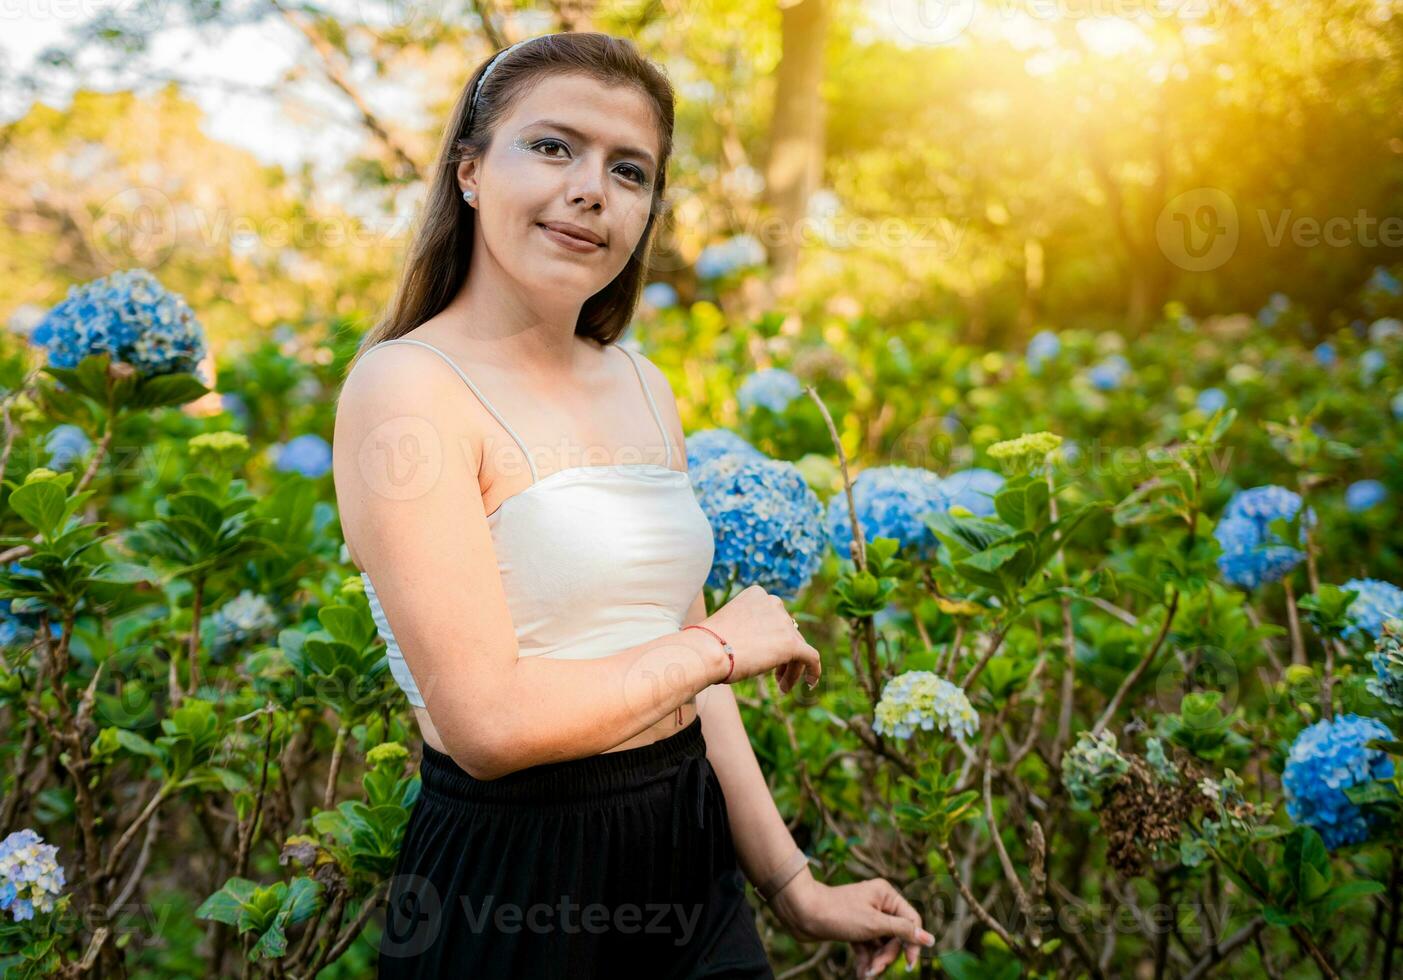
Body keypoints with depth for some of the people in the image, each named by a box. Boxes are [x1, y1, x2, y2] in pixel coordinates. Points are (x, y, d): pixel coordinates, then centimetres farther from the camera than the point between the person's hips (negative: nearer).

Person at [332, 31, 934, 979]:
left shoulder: (642, 386, 6)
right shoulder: (407, 386, -15)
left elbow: (686, 676, 10)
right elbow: (487, 721, -22)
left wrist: (792, 883, 9)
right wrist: (722, 645, -10)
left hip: (693, 862, 6)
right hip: (513, 885, -6)